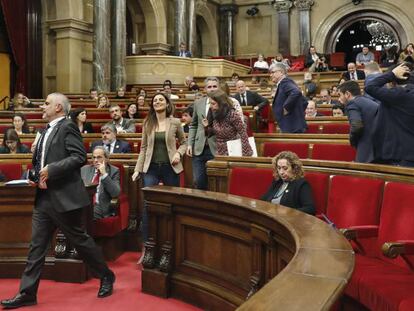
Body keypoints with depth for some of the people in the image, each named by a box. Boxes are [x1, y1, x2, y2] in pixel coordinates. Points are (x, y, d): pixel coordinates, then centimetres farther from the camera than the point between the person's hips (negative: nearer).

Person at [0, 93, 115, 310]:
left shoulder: (67, 127, -9)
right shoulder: (46, 131, 16)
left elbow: (79, 157, -19)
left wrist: (51, 170, -21)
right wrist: (37, 177, 4)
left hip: (64, 196, -8)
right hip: (44, 197, 8)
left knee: (79, 239, 3)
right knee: (37, 245, 7)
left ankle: (106, 277, 21)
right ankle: (27, 293, 13)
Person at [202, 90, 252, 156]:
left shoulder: (232, 115, -19)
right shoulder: (215, 115, 1)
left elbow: (243, 134, -17)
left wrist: (246, 154, -18)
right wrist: (207, 127, -6)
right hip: (219, 154, 7)